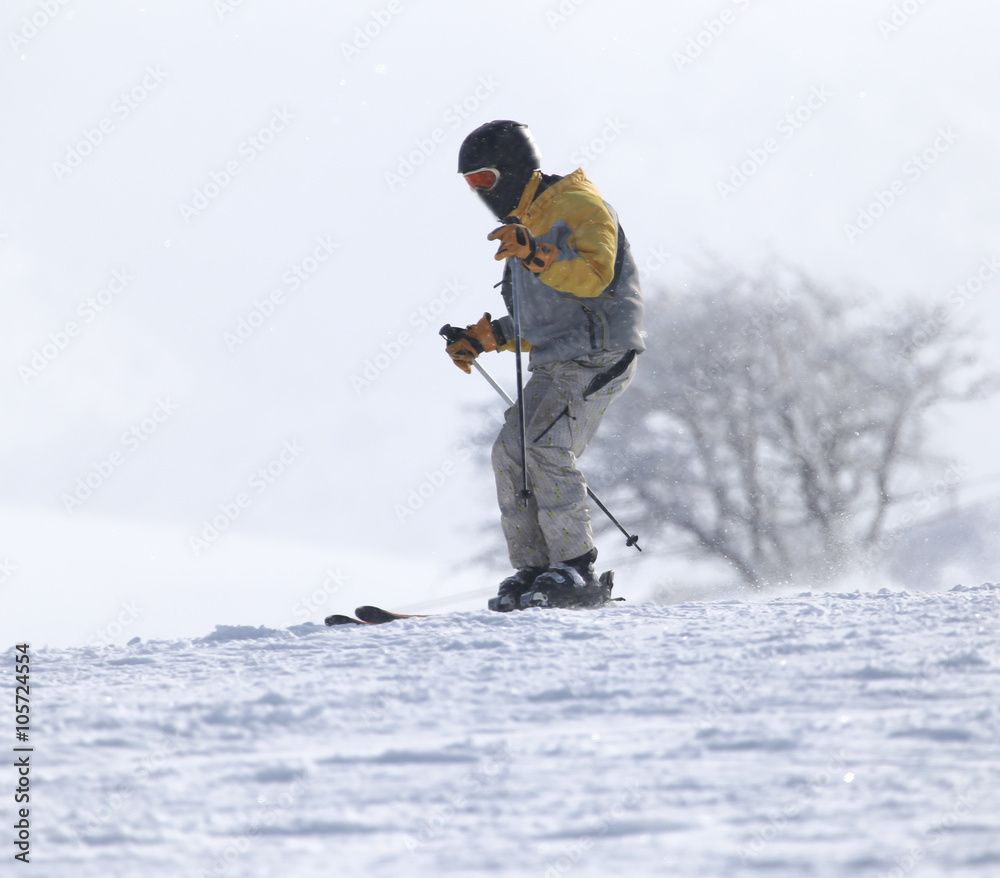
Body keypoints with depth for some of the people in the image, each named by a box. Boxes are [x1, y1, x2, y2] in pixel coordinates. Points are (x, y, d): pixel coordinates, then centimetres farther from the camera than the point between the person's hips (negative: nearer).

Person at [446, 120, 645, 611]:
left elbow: (594, 274, -22)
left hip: (598, 354, -9)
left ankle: (576, 570, -16)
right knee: (510, 453, -3)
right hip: (554, 363, 9)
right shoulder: (523, 226, 24)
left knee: (547, 450, -21)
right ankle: (532, 571, -1)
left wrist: (537, 256, -35)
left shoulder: (576, 205, -5)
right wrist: (482, 339, 16)